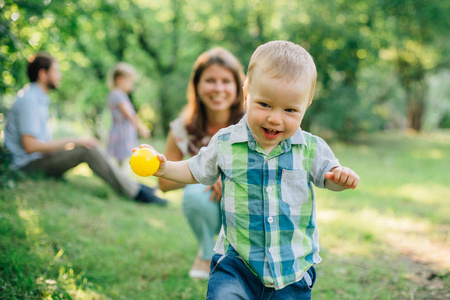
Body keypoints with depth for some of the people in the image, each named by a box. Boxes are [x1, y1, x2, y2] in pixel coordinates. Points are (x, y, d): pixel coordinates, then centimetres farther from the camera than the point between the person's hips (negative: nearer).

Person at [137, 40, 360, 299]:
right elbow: (197, 171, 14)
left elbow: (327, 176, 12)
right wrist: (164, 167, -1)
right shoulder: (225, 143, -3)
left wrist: (341, 177, -11)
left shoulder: (311, 148, -4)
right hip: (238, 259, -1)